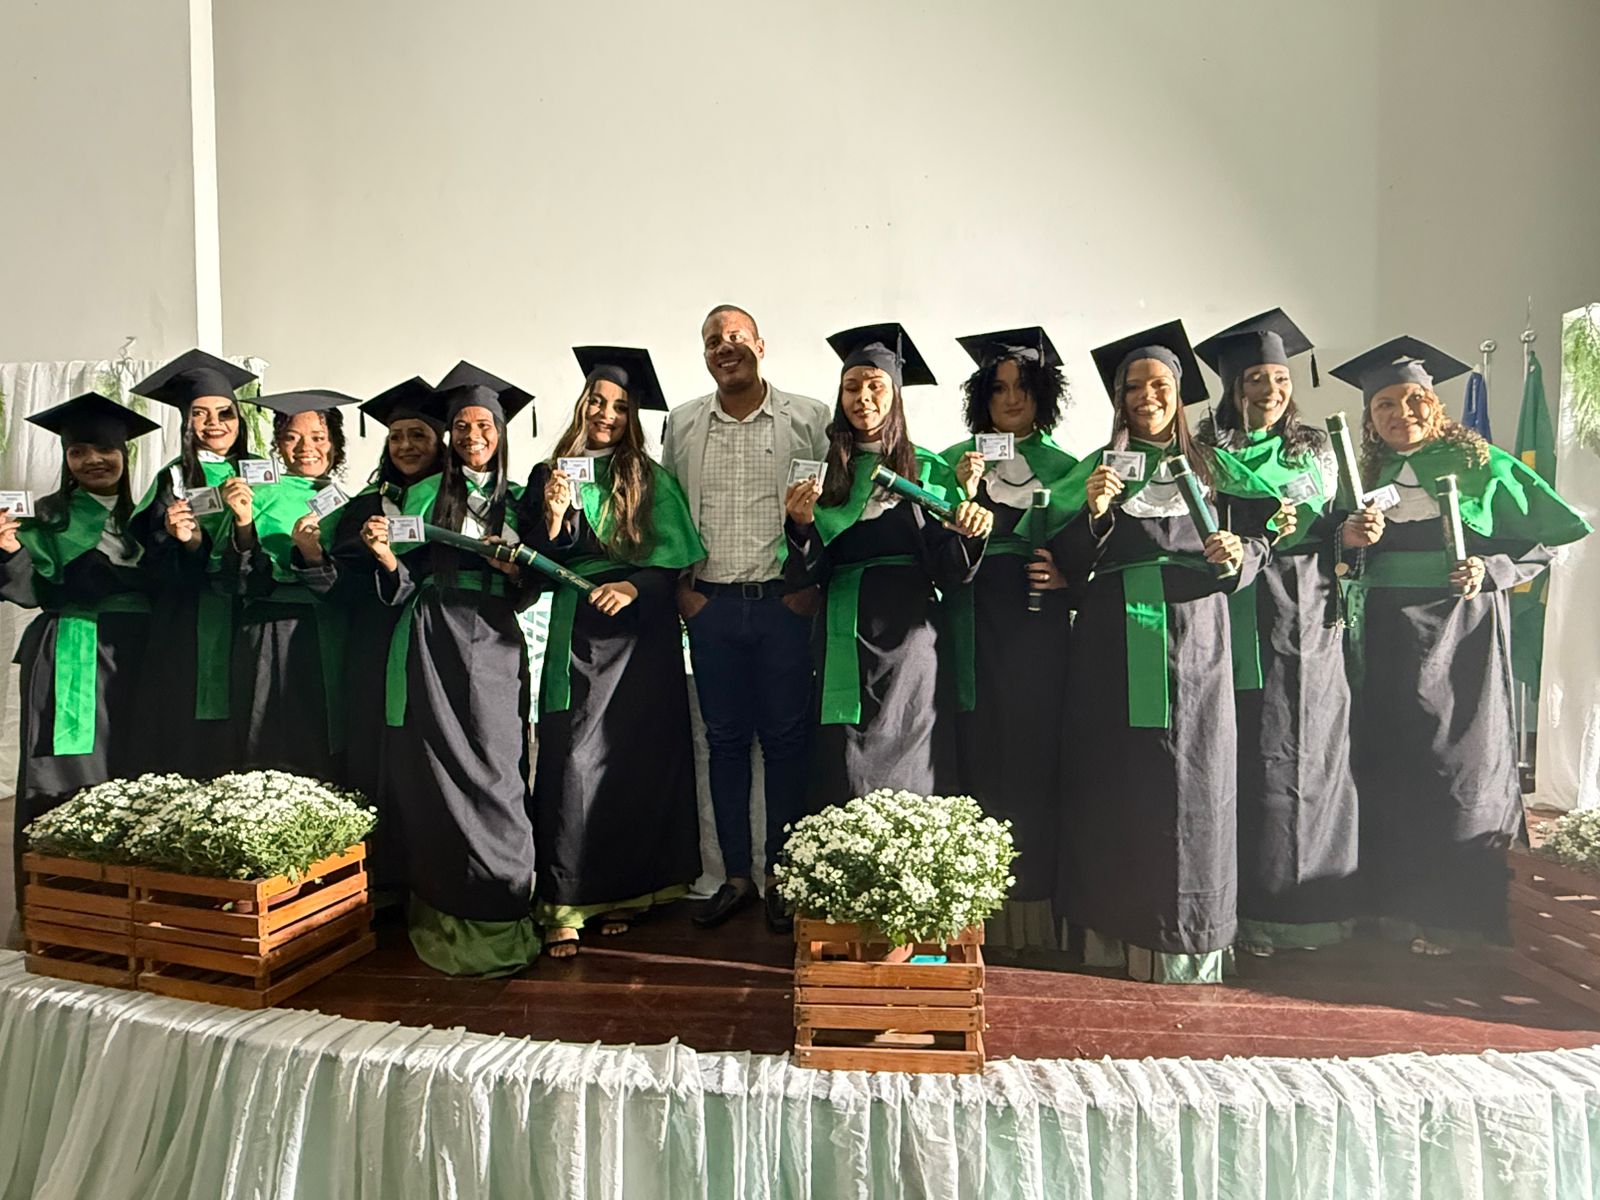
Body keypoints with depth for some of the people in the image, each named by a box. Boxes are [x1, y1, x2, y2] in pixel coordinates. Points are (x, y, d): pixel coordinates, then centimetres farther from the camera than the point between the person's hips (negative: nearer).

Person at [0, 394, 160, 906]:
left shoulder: (141, 517, 15)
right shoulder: (47, 518, 4)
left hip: (132, 659, 3)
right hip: (69, 660, -3)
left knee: (130, 769, 4)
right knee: (63, 776, -3)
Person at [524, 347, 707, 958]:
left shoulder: (652, 480, 6)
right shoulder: (548, 475, 9)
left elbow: (677, 556, -1)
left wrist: (636, 586, -17)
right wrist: (554, 517, -11)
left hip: (642, 630, 0)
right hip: (578, 634, 0)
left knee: (637, 758, 3)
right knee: (573, 758, -7)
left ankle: (626, 890, 17)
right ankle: (565, 904, -1)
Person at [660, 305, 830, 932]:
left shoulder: (809, 418, 1)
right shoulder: (682, 424, 10)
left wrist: (815, 582, -6)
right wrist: (681, 587, 5)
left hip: (784, 603, -2)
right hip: (710, 604, 3)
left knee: (785, 739, 3)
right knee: (725, 740, 9)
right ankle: (736, 876, 21)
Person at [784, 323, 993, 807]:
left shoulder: (927, 469, 7)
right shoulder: (823, 472, 9)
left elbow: (948, 572, 1)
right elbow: (806, 576, 3)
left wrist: (968, 535, -18)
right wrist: (801, 525, -15)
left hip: (909, 638, 0)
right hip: (846, 639, 1)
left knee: (909, 768, 1)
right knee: (844, 775, 1)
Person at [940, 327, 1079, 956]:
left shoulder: (1065, 468, 11)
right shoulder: (955, 461, 10)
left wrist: (1068, 575, -8)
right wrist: (964, 495, -11)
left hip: (1040, 625, 0)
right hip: (976, 626, 0)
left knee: (1036, 752, -2)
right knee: (981, 754, -2)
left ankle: (1034, 900, 9)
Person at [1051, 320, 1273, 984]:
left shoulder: (1212, 467, 12)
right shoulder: (1097, 468, 9)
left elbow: (1260, 543, 10)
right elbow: (1071, 566, 2)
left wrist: (1238, 556, -12)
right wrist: (1092, 512, -15)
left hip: (1193, 643, 1)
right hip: (1115, 647, -1)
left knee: (1189, 779, 0)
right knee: (1115, 783, 0)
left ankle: (1185, 946, 11)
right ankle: (1112, 935, 11)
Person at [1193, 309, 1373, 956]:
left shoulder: (1316, 448, 13)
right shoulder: (1208, 451, 3)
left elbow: (1329, 530, 14)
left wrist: (1351, 531, -6)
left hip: (1310, 619, 3)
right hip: (1245, 620, -3)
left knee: (1311, 753, 4)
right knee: (1254, 757, -2)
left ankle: (1312, 902, 17)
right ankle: (1256, 907, 9)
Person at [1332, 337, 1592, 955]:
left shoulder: (1479, 463, 0)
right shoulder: (1370, 477, 11)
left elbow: (1544, 540, 0)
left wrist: (1491, 570, -16)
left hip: (1462, 632, -4)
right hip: (1389, 639, 4)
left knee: (1458, 764, 0)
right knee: (1392, 766, 6)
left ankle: (1455, 912, 12)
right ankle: (1404, 902, 19)